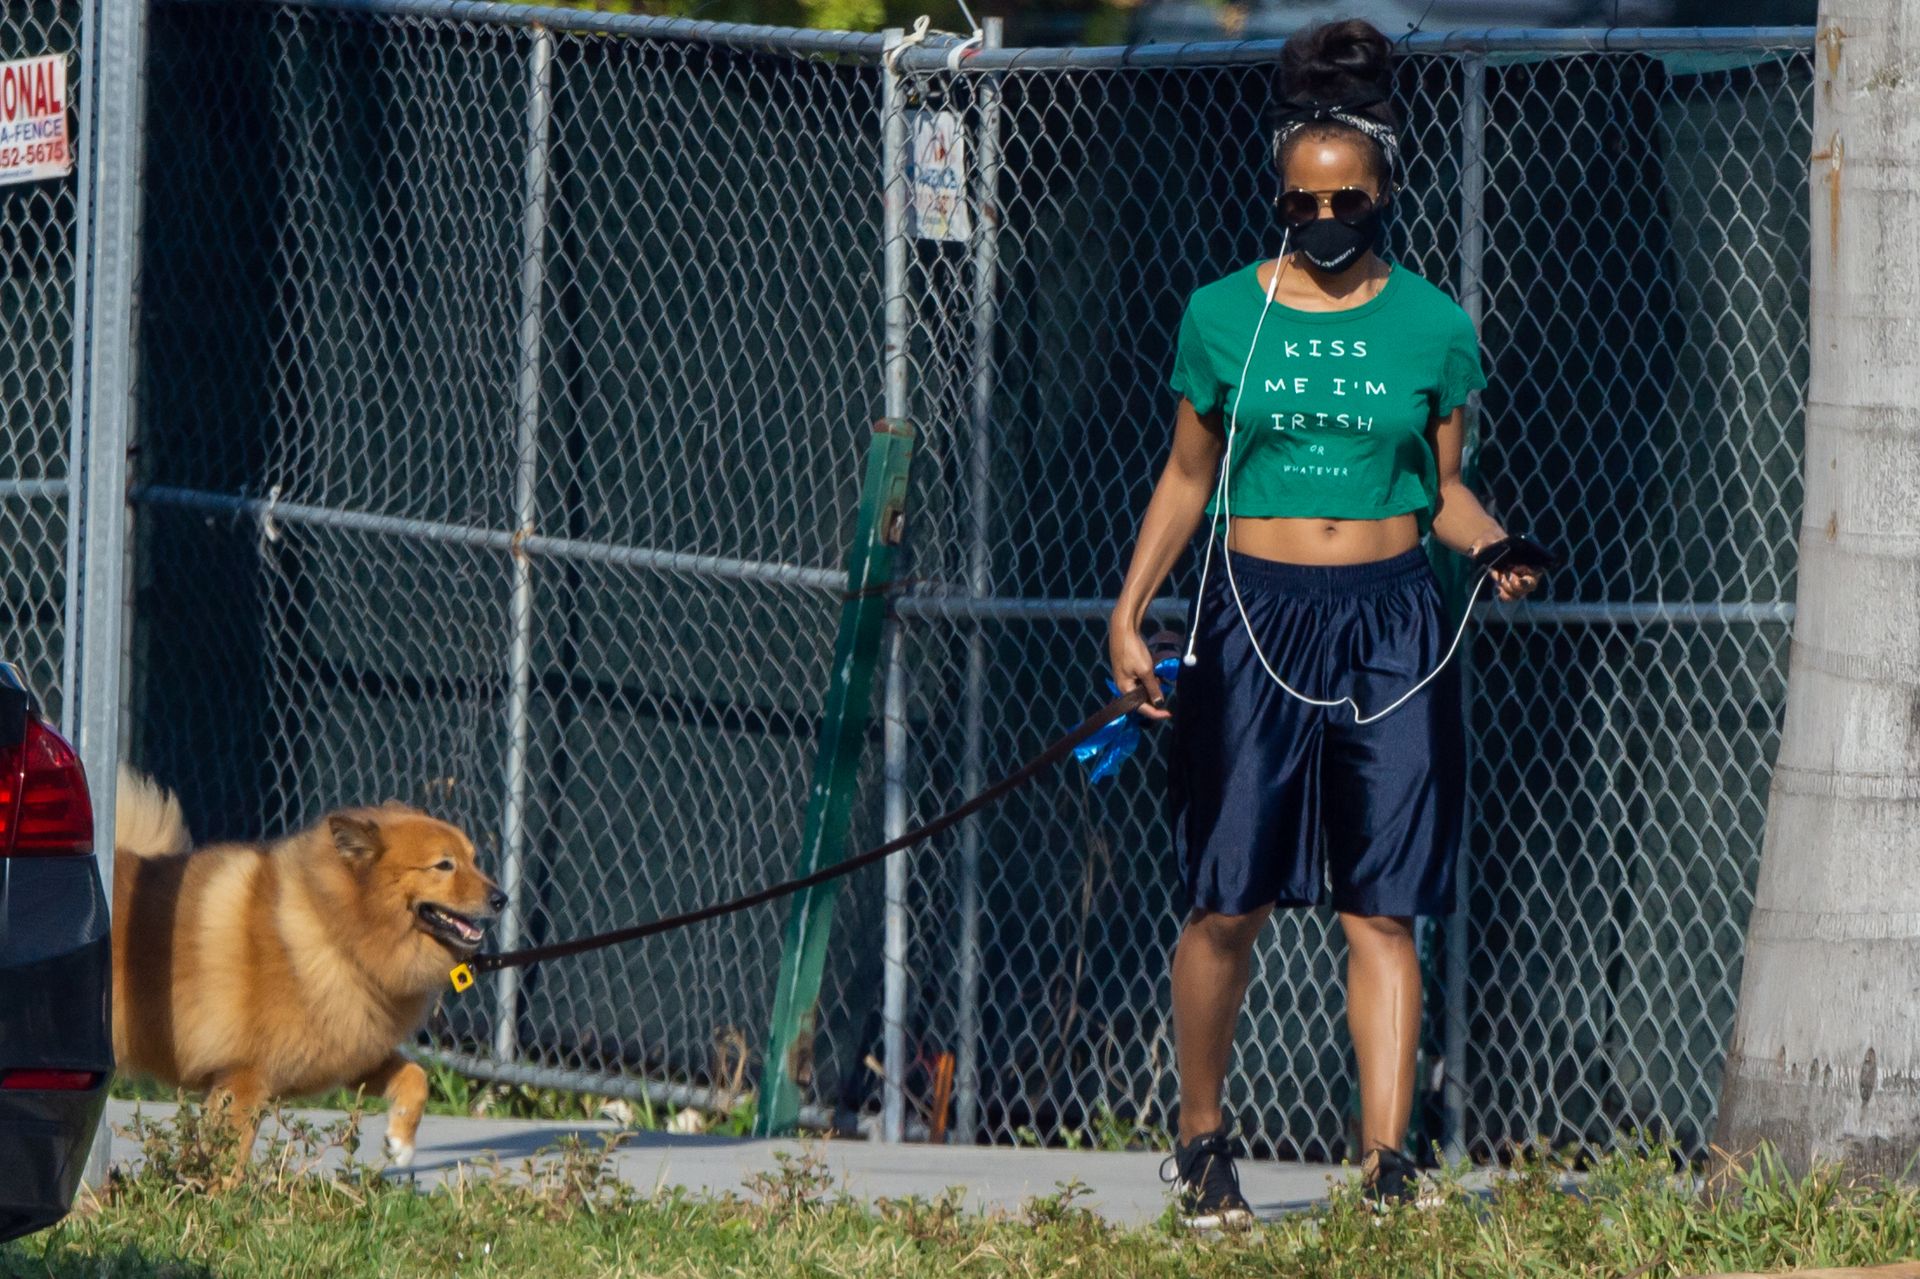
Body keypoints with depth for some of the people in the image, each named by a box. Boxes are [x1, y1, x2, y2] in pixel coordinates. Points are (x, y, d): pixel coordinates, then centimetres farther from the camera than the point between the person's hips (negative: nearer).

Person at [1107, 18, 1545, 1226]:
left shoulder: (1433, 327, 5)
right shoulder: (1223, 317, 5)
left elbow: (1444, 487, 13)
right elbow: (1187, 478, 12)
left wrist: (1498, 549, -7)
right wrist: (1130, 612, 5)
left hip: (1389, 623, 0)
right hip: (1254, 622, 0)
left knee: (1383, 907, -4)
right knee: (1230, 901, -3)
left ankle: (1388, 1165, -6)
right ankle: (1203, 1138, 17)